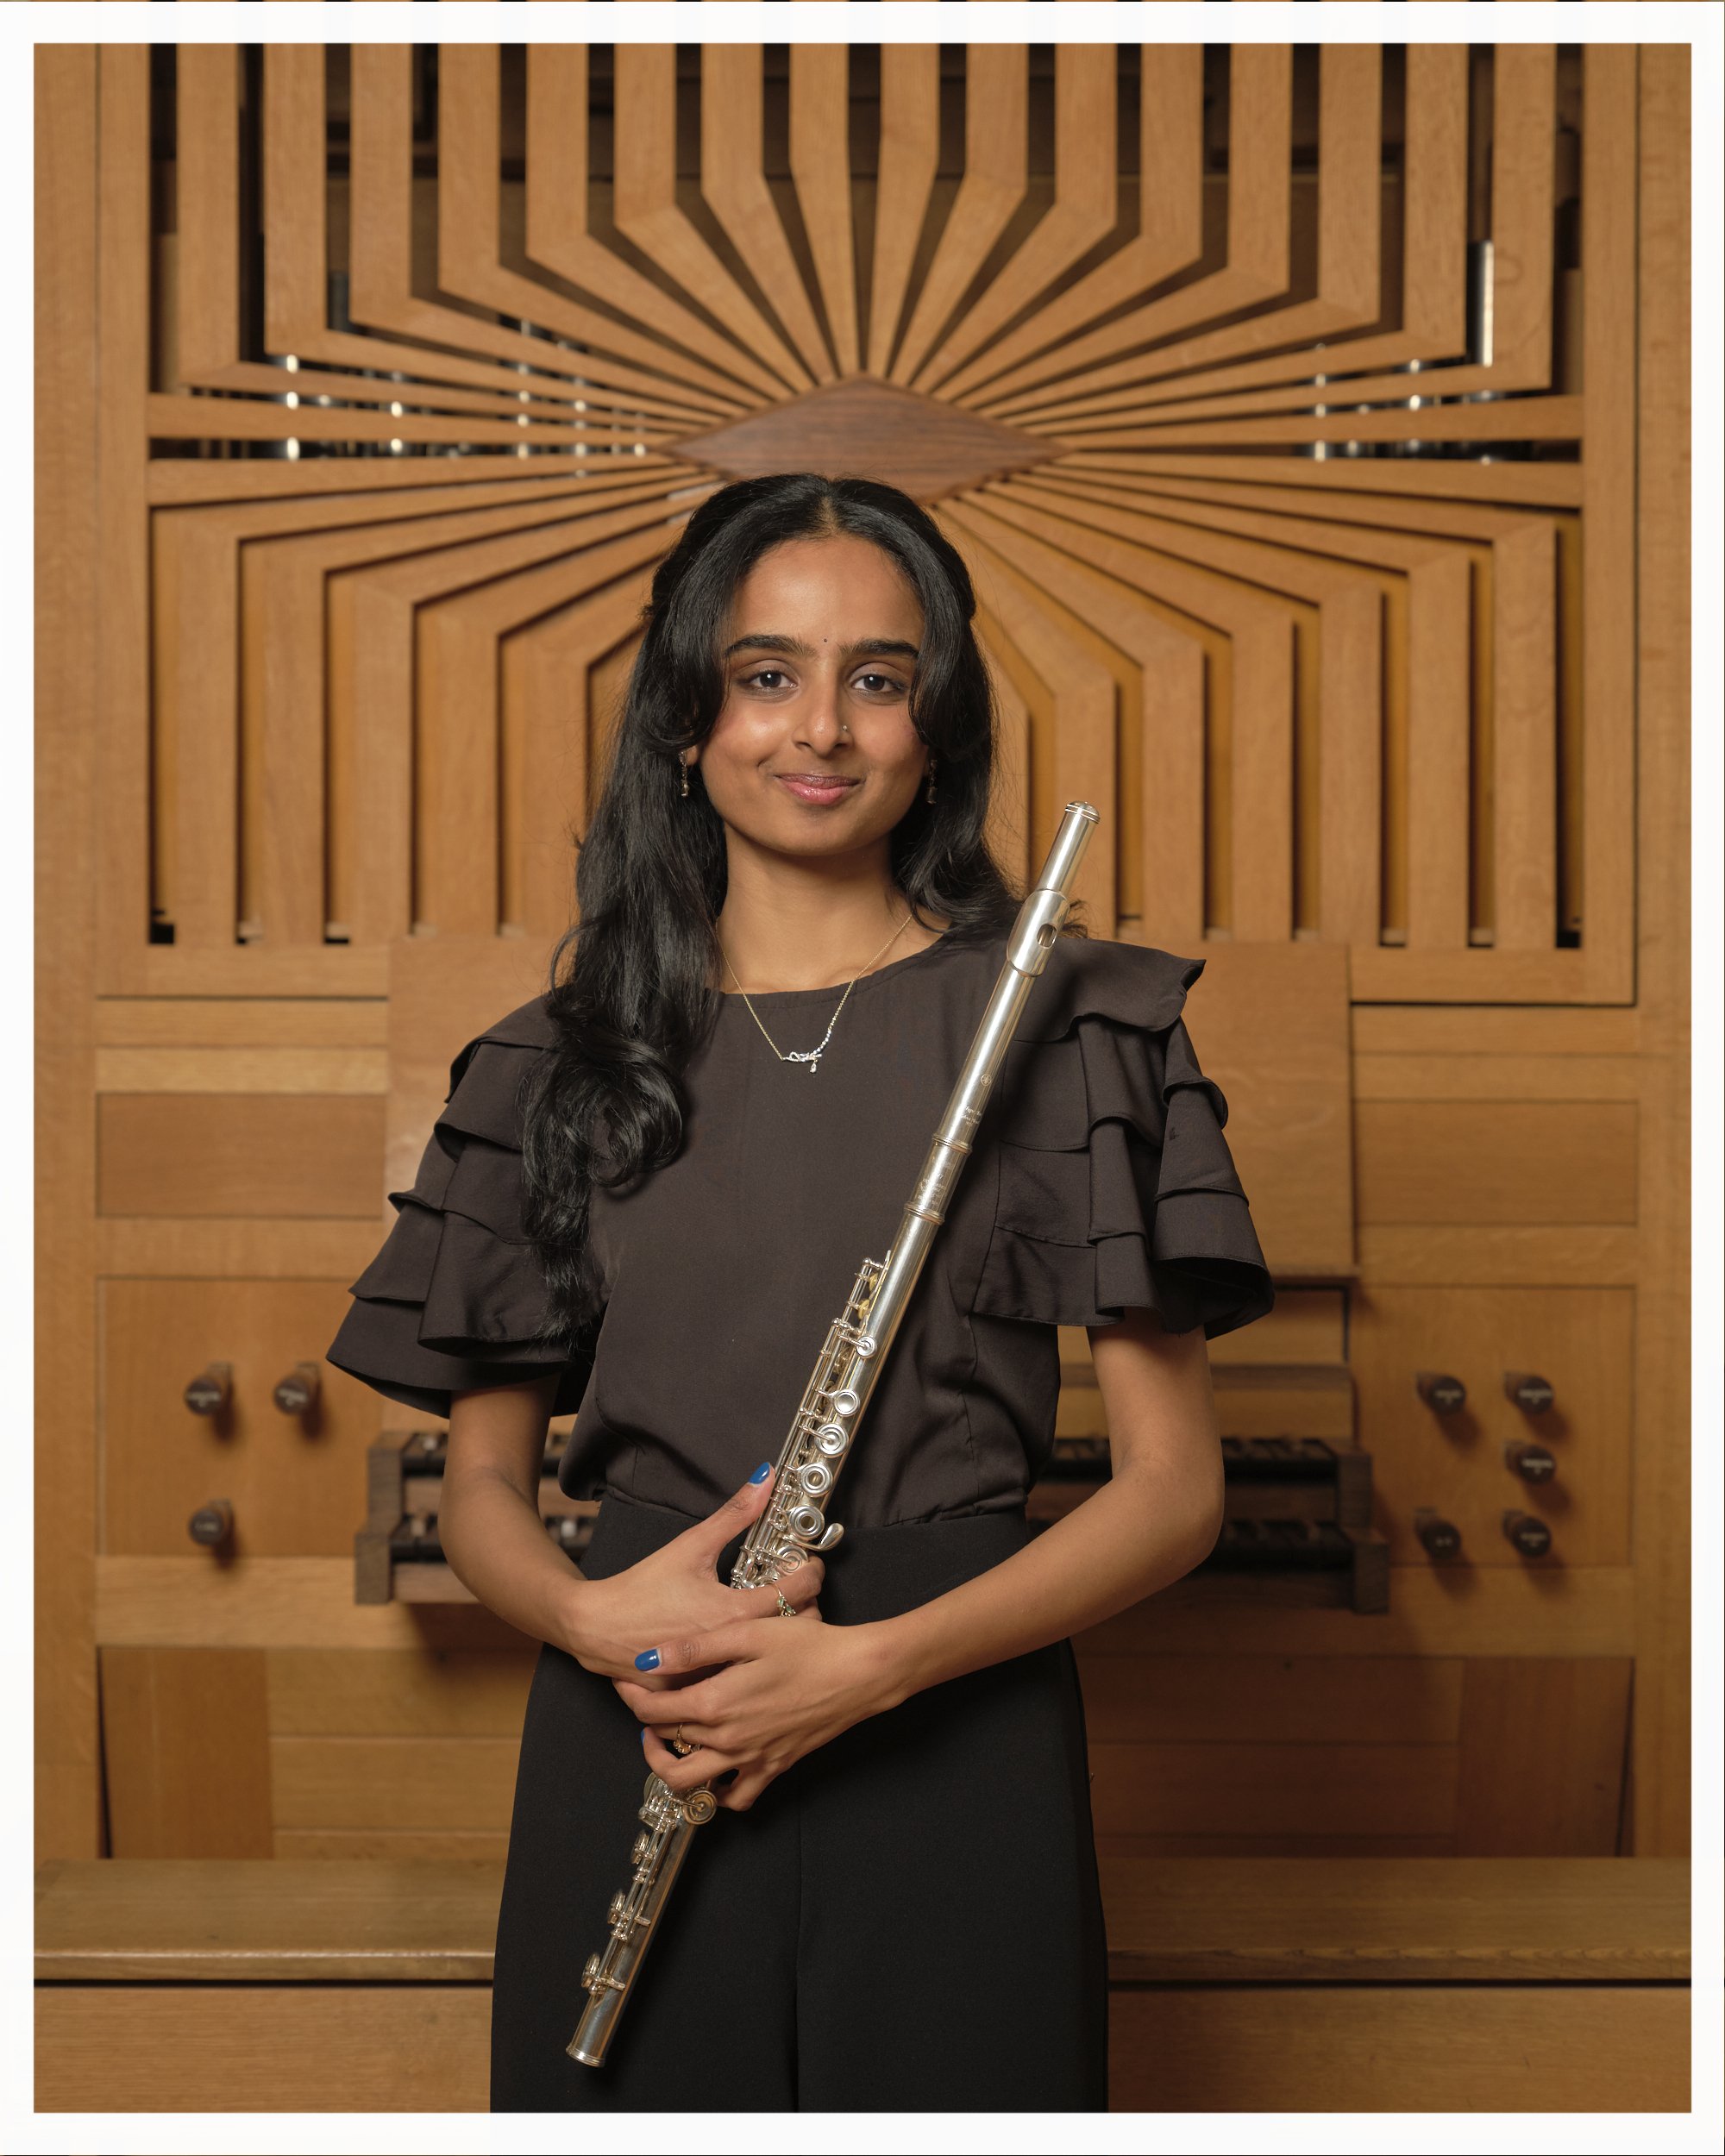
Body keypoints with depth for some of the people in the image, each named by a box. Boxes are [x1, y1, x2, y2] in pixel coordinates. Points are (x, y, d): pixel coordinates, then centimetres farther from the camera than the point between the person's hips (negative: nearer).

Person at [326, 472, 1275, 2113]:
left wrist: (872, 1663, -16)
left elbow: (1173, 1485, -4)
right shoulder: (567, 1053, 5)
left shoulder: (1052, 1024, -2)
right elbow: (480, 1481, 9)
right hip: (629, 1756, 2)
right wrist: (594, 1615, -12)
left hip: (950, 1756, -1)